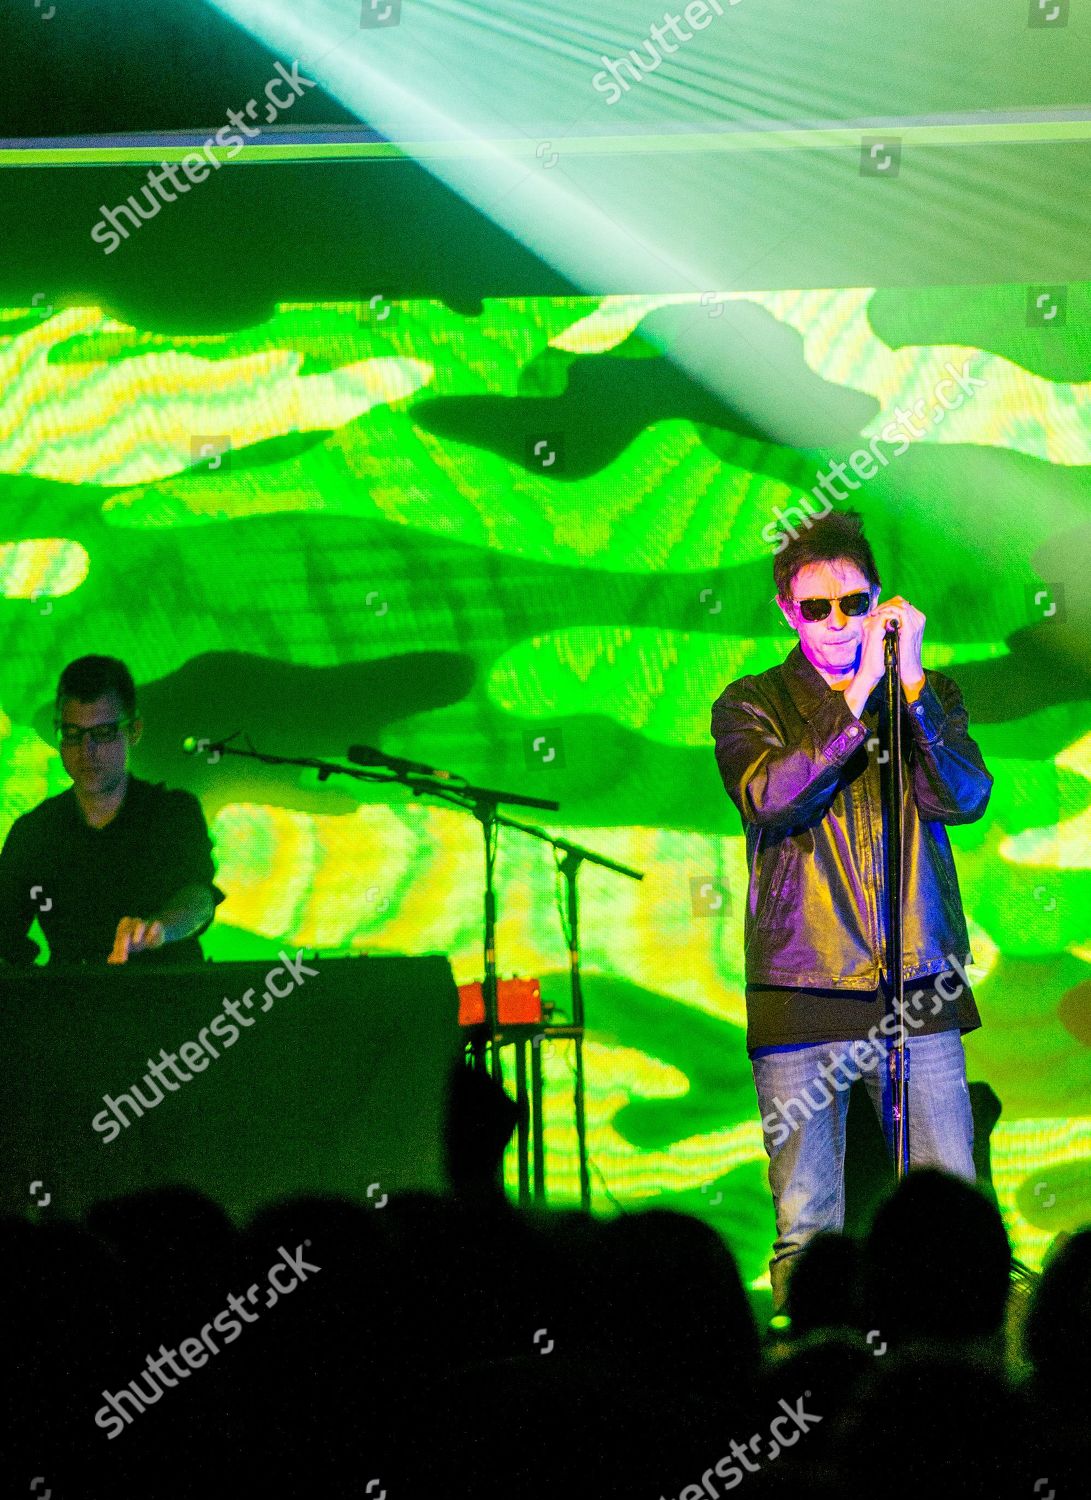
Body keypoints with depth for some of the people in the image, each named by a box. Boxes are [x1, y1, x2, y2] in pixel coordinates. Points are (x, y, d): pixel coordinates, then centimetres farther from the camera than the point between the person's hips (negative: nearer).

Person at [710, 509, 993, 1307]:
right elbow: (769, 798, -12)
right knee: (807, 1226, -2)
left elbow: (964, 799, -5)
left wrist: (911, 686, -15)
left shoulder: (930, 696, 12)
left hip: (920, 990, 1)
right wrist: (858, 696, -17)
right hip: (802, 997, -1)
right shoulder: (752, 705, 7)